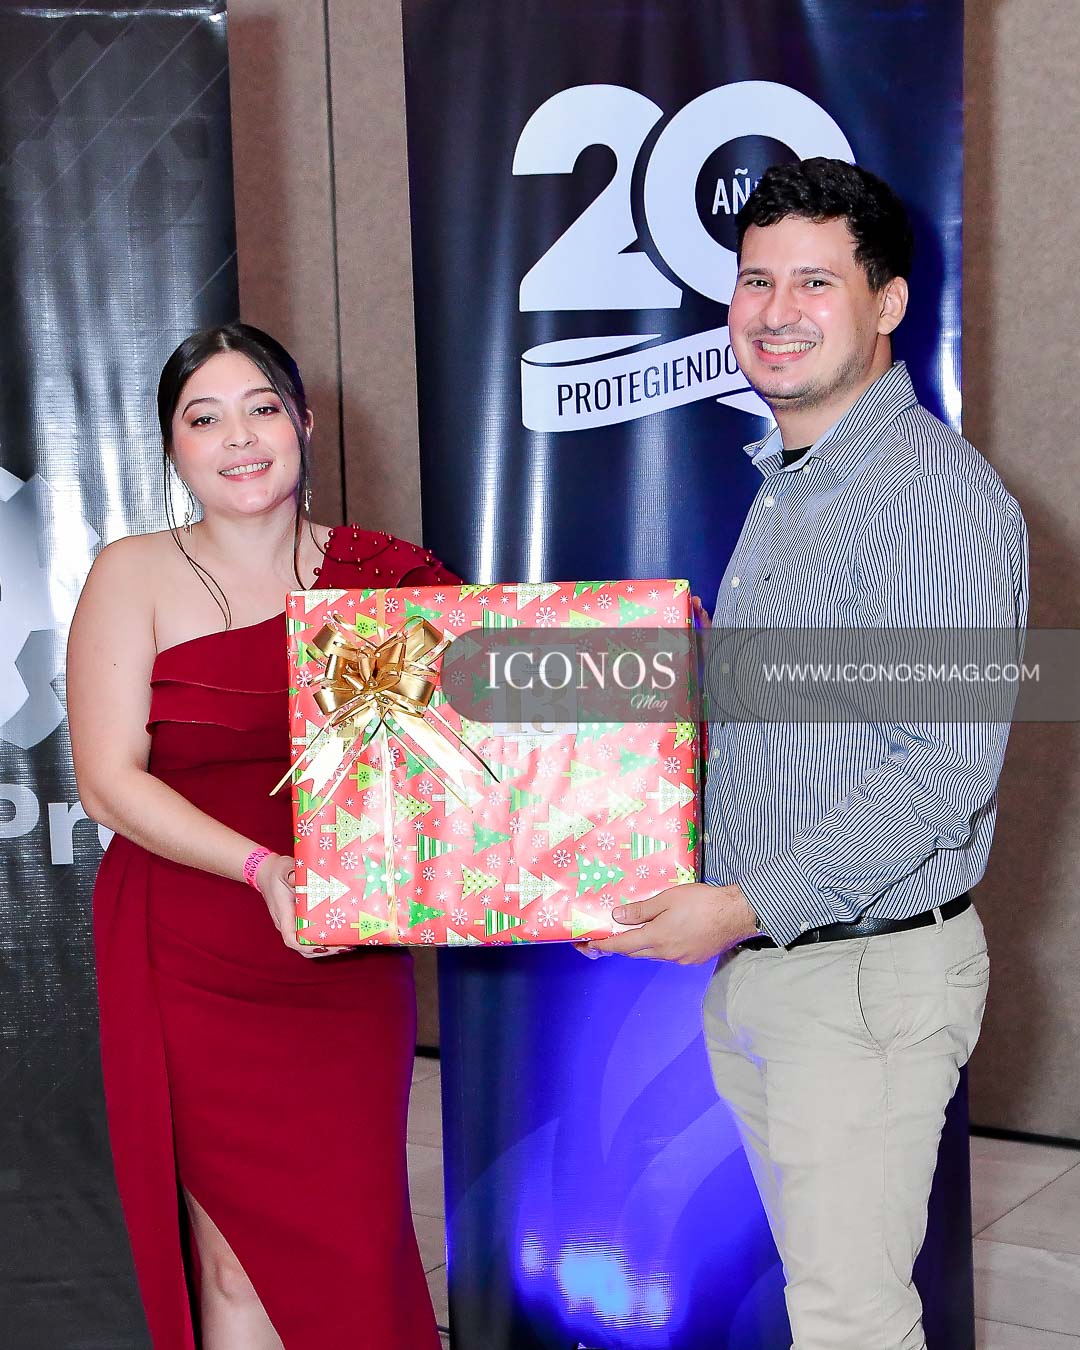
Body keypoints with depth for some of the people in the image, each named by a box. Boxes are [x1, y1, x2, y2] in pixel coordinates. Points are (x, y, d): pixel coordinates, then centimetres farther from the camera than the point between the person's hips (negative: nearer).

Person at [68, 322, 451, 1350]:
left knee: (358, 1240, 4)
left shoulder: (381, 575, 6)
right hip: (194, 971, -1)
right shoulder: (135, 576, 2)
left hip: (351, 965, 2)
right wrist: (262, 868, -20)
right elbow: (109, 780, -7)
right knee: (235, 1260, 3)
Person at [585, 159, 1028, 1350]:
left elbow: (942, 770, -23)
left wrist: (746, 907, -23)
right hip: (751, 963, 9)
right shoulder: (784, 486, 13)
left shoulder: (935, 494, -17)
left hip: (868, 978, -9)